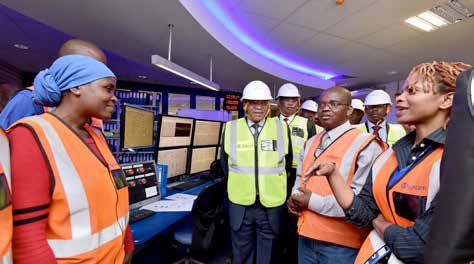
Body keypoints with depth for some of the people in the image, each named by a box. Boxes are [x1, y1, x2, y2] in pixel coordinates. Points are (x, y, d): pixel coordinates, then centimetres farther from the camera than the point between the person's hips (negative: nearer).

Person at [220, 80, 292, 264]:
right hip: (240, 205, 1)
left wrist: (274, 182, 8)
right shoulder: (231, 128, -3)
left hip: (272, 206, 0)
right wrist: (239, 182, 7)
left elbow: (287, 162, 8)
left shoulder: (282, 128, -4)